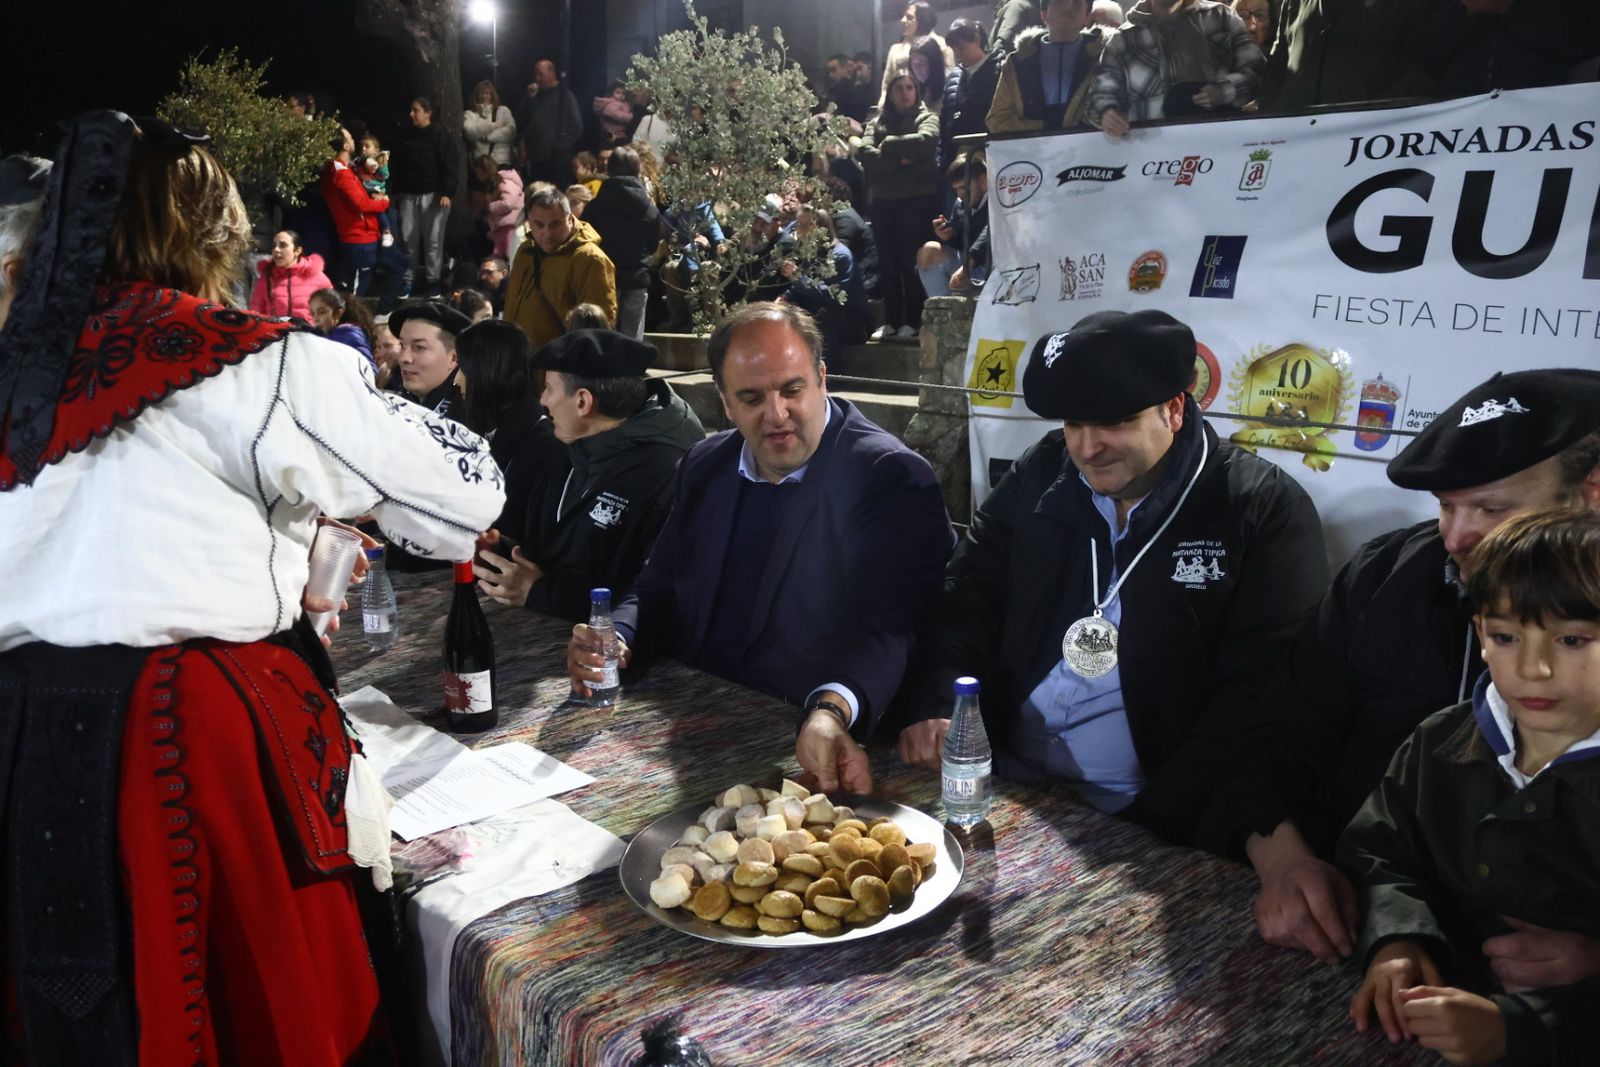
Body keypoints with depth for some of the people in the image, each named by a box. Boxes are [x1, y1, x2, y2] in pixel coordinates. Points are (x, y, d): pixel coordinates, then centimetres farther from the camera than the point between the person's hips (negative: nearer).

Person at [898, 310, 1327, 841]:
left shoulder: (1265, 511, -6)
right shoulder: (1040, 475, 8)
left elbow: (1263, 695, -11)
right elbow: (968, 599, 9)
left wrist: (1158, 817, -19)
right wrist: (936, 708, -9)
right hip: (1004, 789, 3)